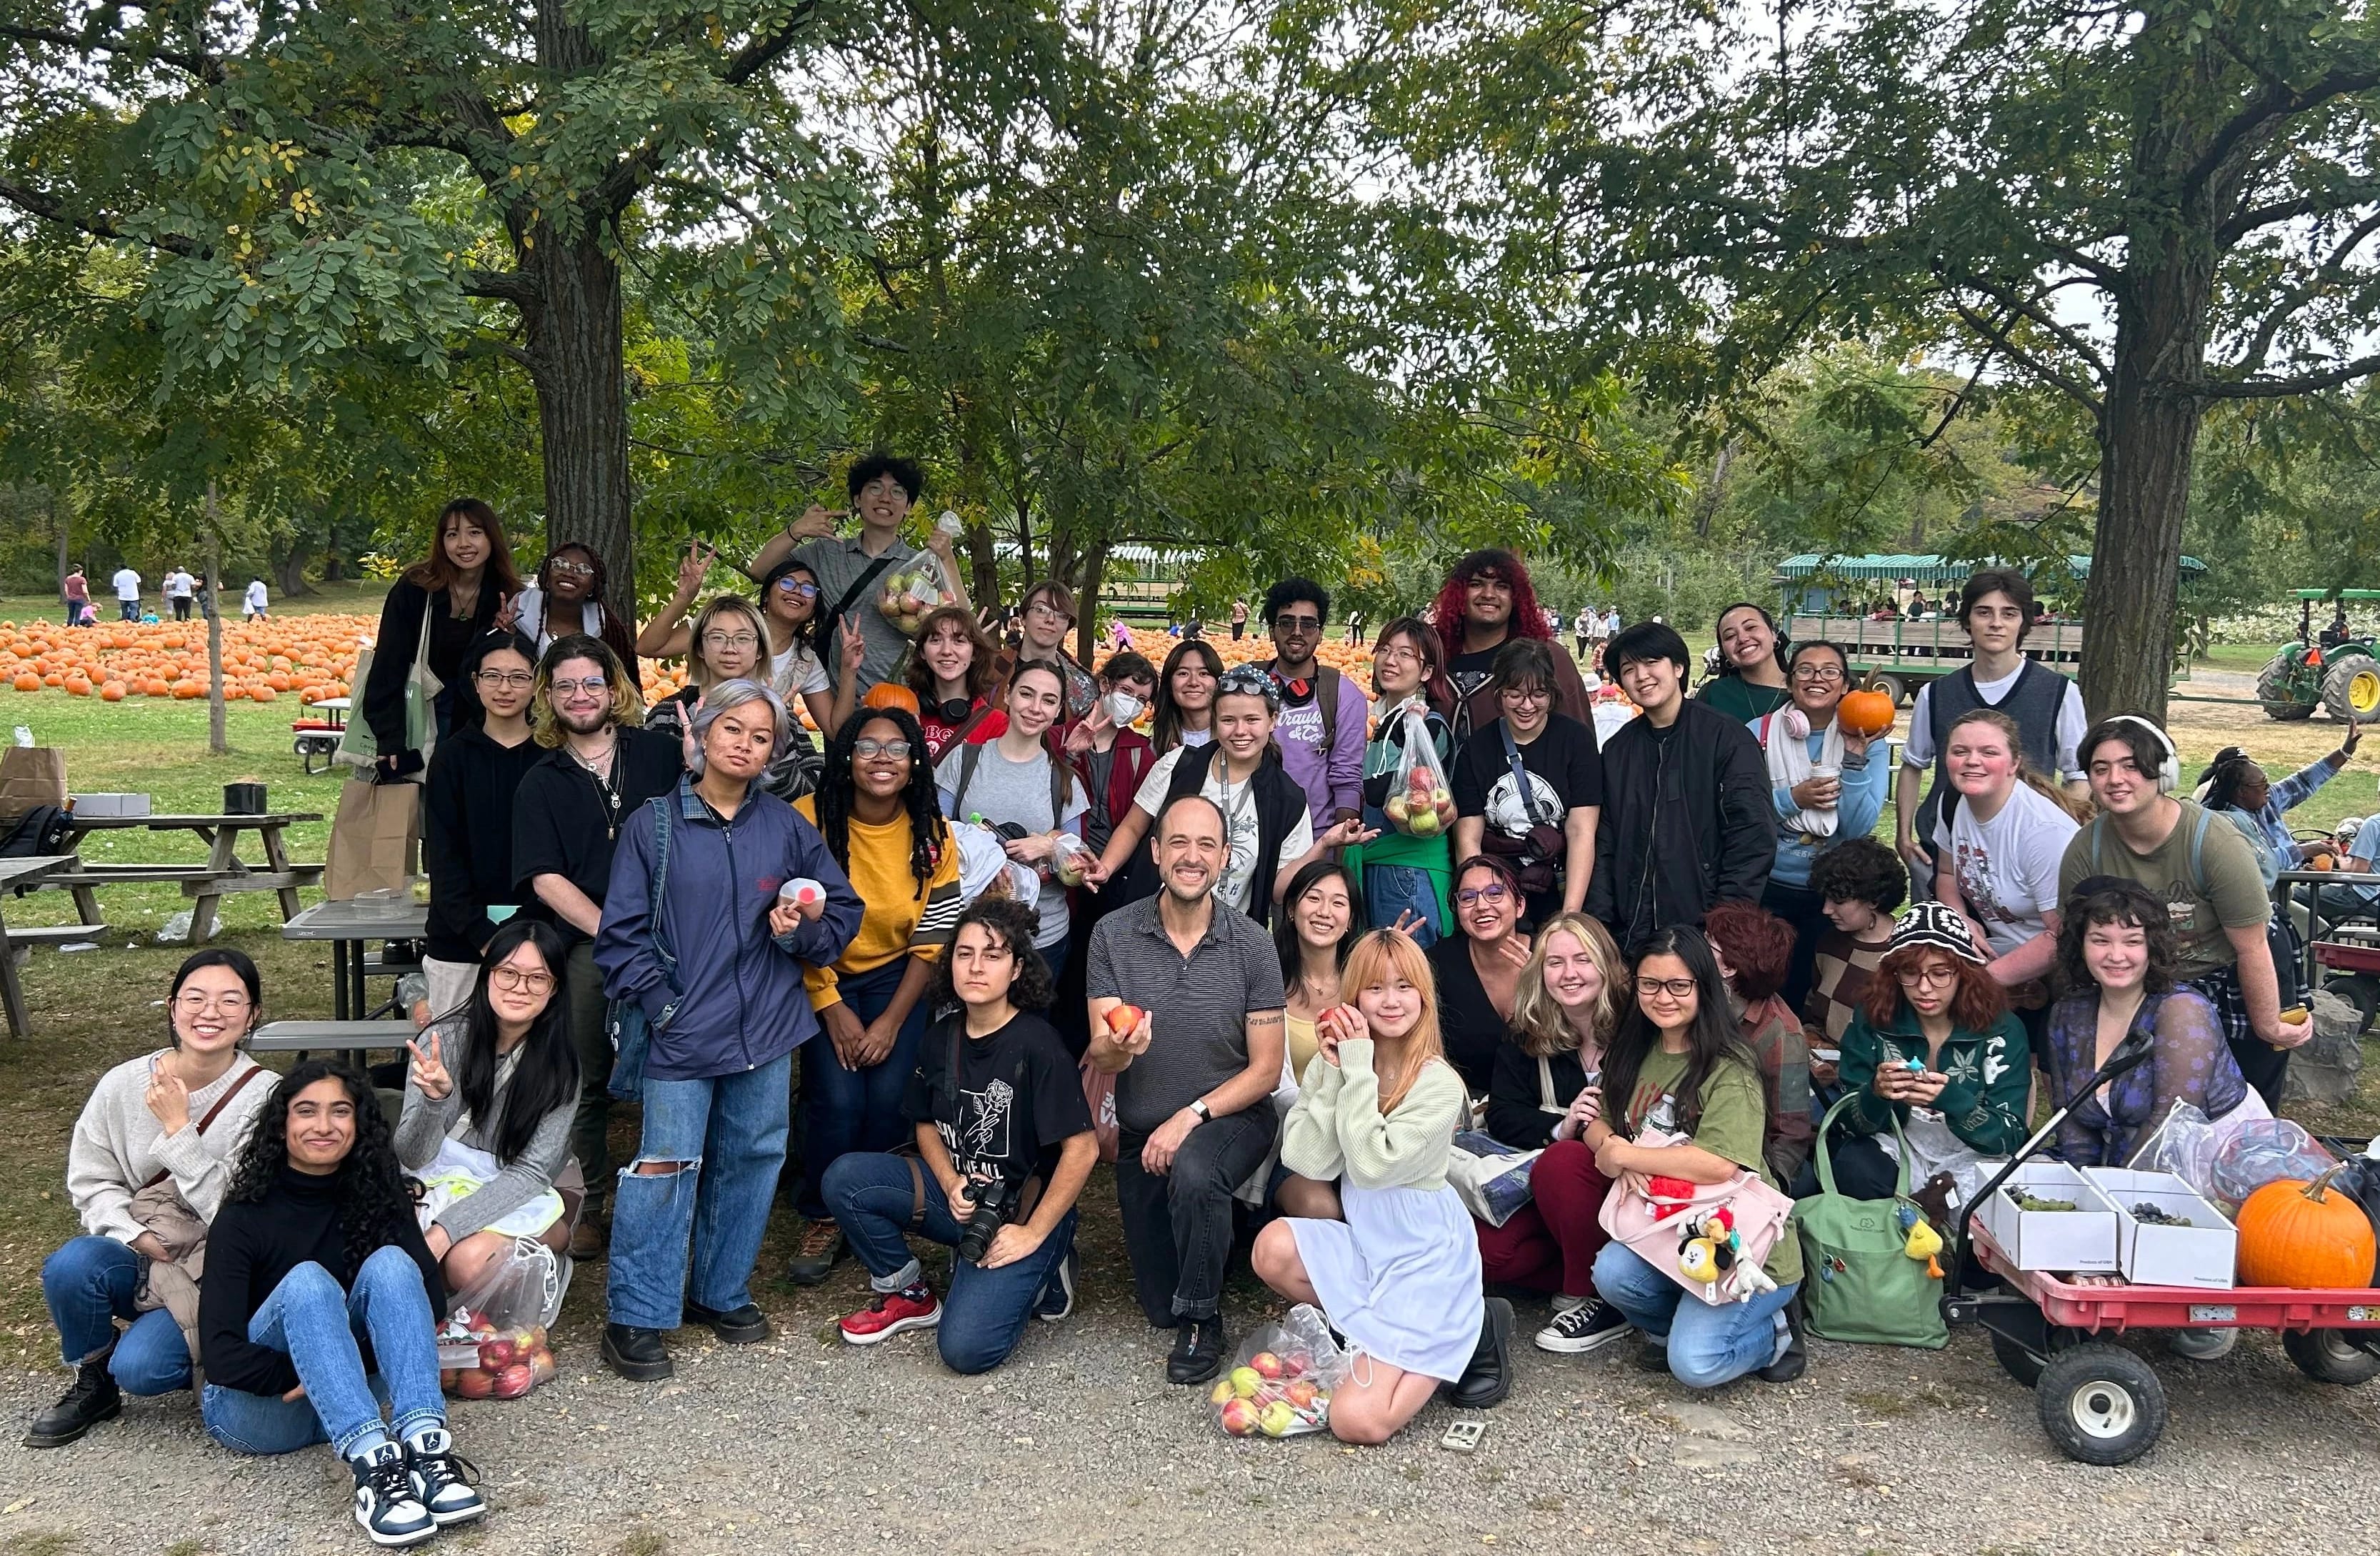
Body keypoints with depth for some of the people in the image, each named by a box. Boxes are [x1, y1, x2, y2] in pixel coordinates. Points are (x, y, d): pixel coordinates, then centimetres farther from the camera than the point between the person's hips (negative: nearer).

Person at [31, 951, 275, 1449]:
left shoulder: (264, 1098, -13)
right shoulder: (124, 1084, -3)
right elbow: (91, 1182, 4)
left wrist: (178, 1127, -23)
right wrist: (137, 1236, -14)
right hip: (137, 1258, 4)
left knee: (140, 1367, -26)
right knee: (71, 1265, -28)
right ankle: (92, 1384, 0)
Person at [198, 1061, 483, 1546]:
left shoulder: (376, 1197, 0)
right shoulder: (244, 1218, -11)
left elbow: (432, 1303, -10)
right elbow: (221, 1355, -19)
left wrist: (336, 1367, -19)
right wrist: (302, 1377, -22)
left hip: (343, 1399, 3)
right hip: (256, 1404, -3)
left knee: (389, 1262, -23)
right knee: (307, 1281, -30)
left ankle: (426, 1447, -42)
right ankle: (373, 1464, -50)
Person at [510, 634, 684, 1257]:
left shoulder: (659, 753, 8)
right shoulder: (540, 784, 9)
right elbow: (545, 879, -1)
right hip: (583, 946, 1)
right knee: (589, 1082, 9)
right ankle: (589, 1205, 23)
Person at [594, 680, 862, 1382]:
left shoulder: (787, 827, 7)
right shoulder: (652, 825, -1)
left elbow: (844, 909, 12)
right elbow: (621, 934, -2)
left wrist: (804, 930, -8)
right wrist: (663, 1003, -10)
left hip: (766, 1030, 4)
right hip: (682, 1030, -3)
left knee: (750, 1160, 11)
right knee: (665, 1167, -4)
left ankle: (722, 1292, 29)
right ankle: (635, 1317, 7)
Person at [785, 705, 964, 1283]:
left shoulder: (933, 836, -7)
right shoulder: (809, 820, -15)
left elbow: (933, 942, -4)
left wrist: (892, 1021, -12)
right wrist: (832, 1008, -14)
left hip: (896, 975, 2)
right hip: (822, 977, -1)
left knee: (889, 1098, -15)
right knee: (838, 1099, -18)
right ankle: (822, 1219, 6)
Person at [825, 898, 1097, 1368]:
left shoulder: (1037, 1045, -18)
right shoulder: (941, 1039, 1)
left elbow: (1082, 1150, -19)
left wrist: (1033, 1232, -16)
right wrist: (952, 1184, -6)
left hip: (1019, 1209, -6)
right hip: (957, 1190, 6)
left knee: (966, 1348, -23)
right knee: (845, 1178, -17)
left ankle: (1034, 1273, 7)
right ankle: (906, 1293, 5)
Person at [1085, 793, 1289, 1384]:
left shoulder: (1251, 945, -13)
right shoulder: (1113, 935, -11)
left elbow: (1266, 1069, -10)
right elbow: (1101, 1059, -15)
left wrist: (1191, 1116, -23)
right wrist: (1116, 1048, -39)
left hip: (1232, 1116, -2)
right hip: (1143, 1135, 3)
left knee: (1193, 1174, -38)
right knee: (1159, 1306, 10)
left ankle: (1203, 1324, -13)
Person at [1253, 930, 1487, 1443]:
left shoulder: (1439, 1084, -15)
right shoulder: (1331, 1061, -1)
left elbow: (1373, 1165, -25)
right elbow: (1305, 1161, -11)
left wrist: (1359, 1070, -22)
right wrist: (1334, 1074, -18)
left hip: (1424, 1255, -6)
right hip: (1361, 1240, 6)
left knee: (1357, 1420, -17)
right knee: (1273, 1249, -25)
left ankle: (1469, 1332, 8)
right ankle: (1378, 1330, 1)